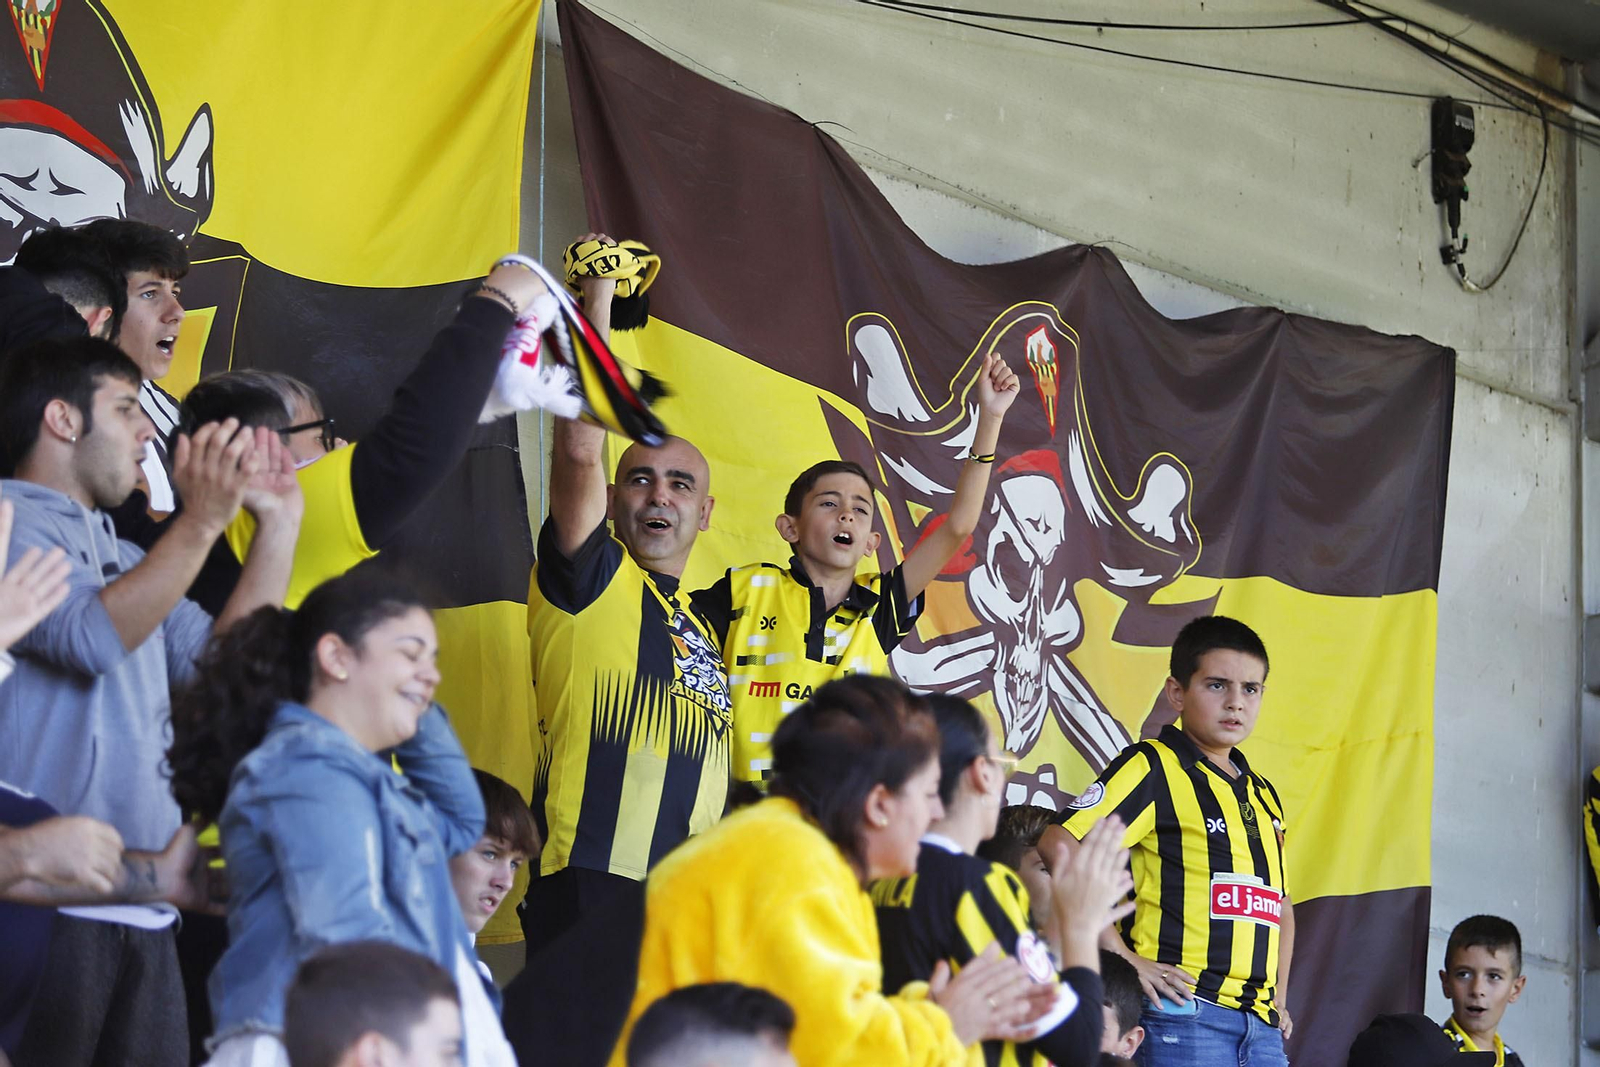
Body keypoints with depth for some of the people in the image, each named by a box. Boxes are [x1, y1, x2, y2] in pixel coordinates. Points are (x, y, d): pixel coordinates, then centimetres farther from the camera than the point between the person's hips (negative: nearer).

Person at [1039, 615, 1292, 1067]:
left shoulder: (1263, 795, 21)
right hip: (1182, 1009, -7)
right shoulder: (1154, 767, -2)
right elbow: (1060, 846, -15)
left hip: (1260, 1021, 7)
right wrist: (1122, 958, -15)